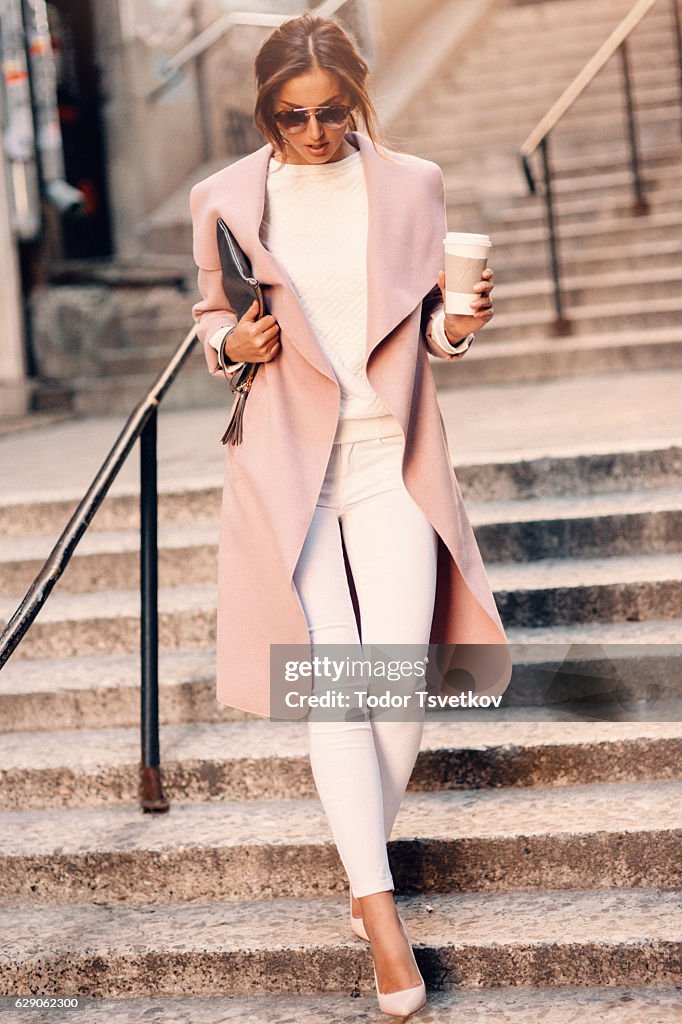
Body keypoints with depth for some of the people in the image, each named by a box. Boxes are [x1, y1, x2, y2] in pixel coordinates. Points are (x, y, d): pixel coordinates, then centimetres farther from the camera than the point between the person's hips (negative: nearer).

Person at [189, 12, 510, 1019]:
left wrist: (459, 323, -11)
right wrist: (233, 344, -7)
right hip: (286, 466, -1)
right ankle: (377, 906, -3)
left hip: (393, 461, 1)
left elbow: (429, 323, 12)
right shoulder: (226, 197, 3)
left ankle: (367, 858, 20)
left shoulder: (413, 183, 4)